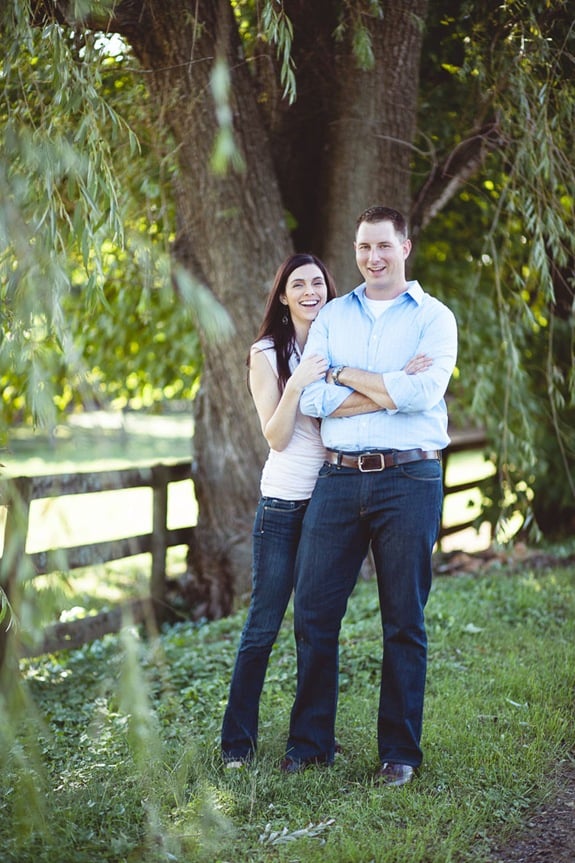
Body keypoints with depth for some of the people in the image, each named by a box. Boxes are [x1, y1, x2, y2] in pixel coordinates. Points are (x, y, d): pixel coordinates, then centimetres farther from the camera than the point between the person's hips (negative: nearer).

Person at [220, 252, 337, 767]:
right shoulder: (267, 354, 0)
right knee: (263, 624, -1)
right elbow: (276, 437, -8)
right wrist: (298, 384, -22)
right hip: (283, 503, -3)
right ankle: (238, 740, 9)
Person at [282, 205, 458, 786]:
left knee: (404, 622, 4)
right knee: (313, 612, 2)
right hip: (339, 478, 3)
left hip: (409, 480, -3)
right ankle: (309, 743, 16)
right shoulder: (332, 316, 13)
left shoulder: (434, 318, 5)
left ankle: (399, 752, 15)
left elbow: (422, 394, -14)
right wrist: (390, 388, -9)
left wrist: (345, 376, -4)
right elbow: (311, 399, -1)